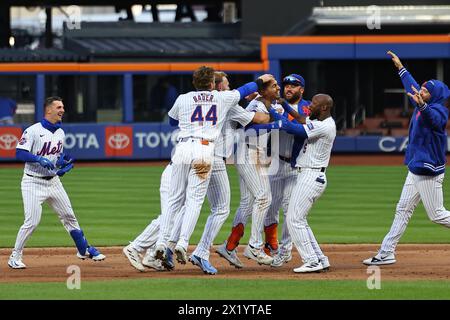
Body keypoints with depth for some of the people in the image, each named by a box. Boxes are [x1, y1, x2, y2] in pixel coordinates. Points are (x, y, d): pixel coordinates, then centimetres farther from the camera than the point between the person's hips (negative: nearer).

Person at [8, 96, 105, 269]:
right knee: (32, 221, -13)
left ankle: (84, 250, 26)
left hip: (53, 181, 7)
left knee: (69, 216, 12)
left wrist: (63, 160, 0)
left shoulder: (60, 133, 10)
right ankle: (15, 257, 0)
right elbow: (20, 153, -19)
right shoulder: (33, 131, -14)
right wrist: (39, 159, -31)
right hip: (34, 182, -7)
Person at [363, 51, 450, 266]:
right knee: (403, 210, 9)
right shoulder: (420, 105, 7)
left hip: (429, 172, -9)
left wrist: (422, 105, -62)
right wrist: (400, 67, 36)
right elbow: (412, 87, 26)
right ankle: (386, 253, 12)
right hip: (415, 170, 9)